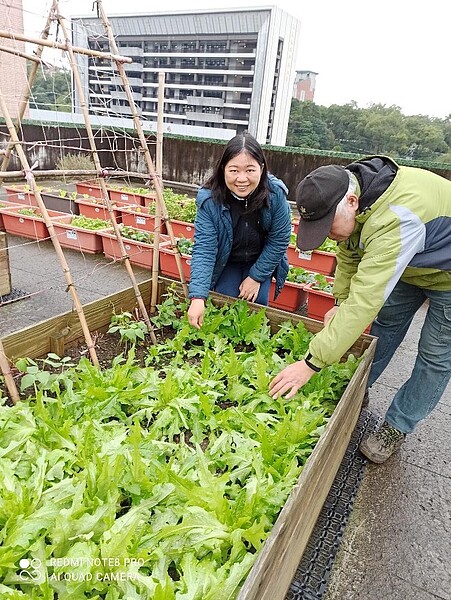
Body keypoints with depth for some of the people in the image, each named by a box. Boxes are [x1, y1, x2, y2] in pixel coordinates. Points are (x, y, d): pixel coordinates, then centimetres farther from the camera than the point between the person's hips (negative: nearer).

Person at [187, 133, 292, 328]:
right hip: (225, 262, 0)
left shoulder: (276, 194, -28)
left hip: (260, 261, 1)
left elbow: (279, 240, -16)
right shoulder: (209, 199, -30)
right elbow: (204, 248, -32)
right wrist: (197, 297, -42)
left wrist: (256, 277, -14)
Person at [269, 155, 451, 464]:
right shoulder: (347, 189, -17)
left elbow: (366, 299, -48)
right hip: (408, 263, 8)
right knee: (386, 323, 15)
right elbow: (349, 253, -3)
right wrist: (341, 302, -13)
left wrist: (312, 362, -46)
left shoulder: (396, 219, -44)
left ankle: (396, 427, 16)